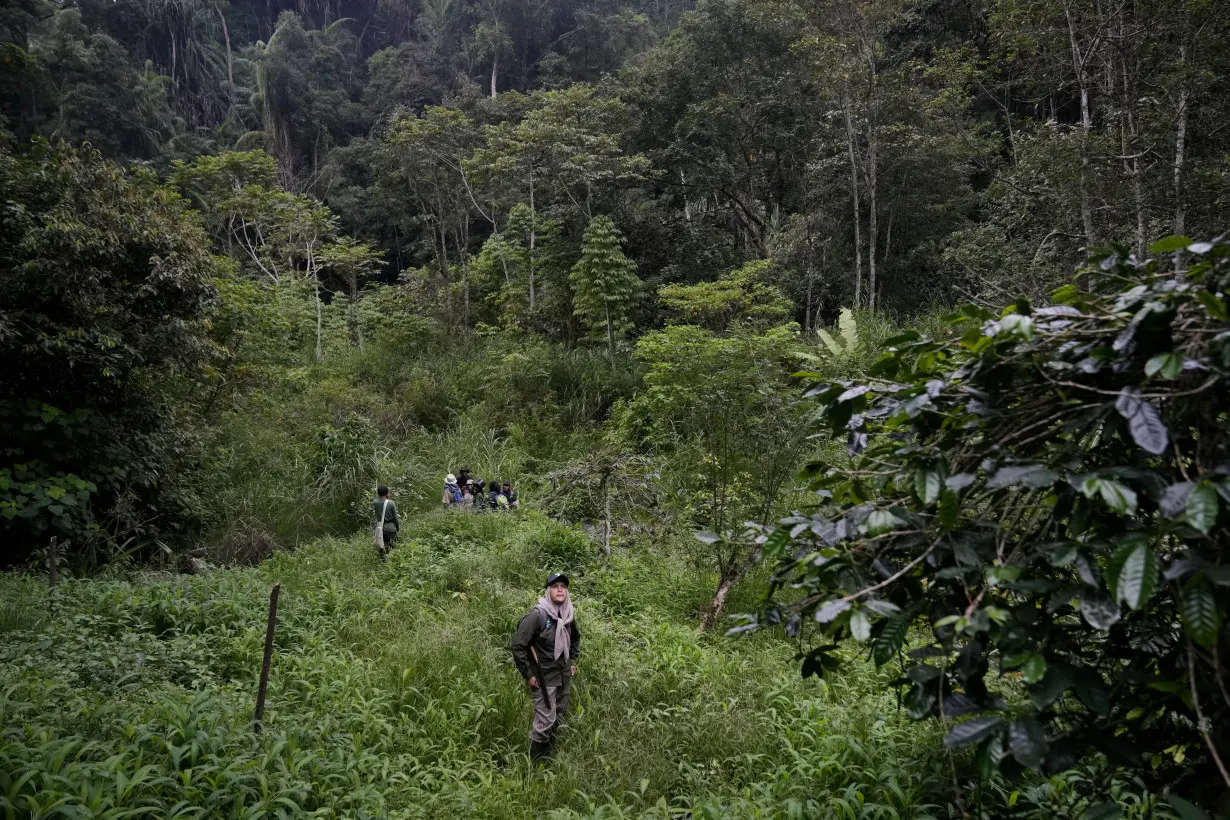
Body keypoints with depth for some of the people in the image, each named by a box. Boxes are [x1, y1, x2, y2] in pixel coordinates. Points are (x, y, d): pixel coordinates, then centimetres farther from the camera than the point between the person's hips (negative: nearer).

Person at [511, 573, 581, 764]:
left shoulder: (568, 614, 0)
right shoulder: (537, 615, -20)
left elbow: (575, 638, 22)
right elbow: (518, 645, -19)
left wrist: (573, 661, 15)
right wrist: (528, 675, -16)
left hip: (564, 676, 7)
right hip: (544, 678, -7)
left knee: (559, 718, 16)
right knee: (545, 722, -7)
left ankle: (548, 756, 33)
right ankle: (536, 763, 9)